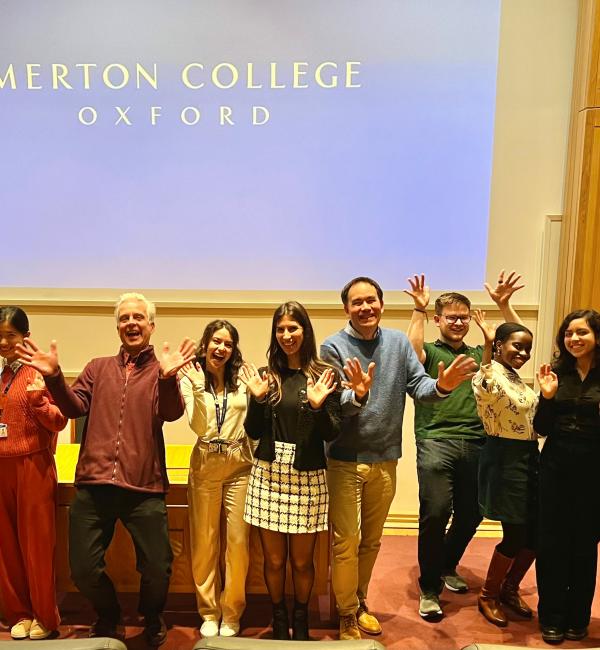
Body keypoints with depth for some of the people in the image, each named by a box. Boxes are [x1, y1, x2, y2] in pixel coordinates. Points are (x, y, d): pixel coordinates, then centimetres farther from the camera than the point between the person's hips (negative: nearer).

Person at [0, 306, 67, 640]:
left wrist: (37, 399, -26)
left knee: (37, 544, 3)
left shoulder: (37, 371, -7)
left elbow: (59, 422, -10)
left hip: (33, 468, -5)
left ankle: (45, 616, 19)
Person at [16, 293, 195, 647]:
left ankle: (152, 617, 36)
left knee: (157, 568, 3)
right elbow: (75, 408, 5)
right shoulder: (98, 368, 13)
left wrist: (168, 378, -33)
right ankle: (108, 615, 40)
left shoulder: (161, 370, 3)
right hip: (94, 484, 3)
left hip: (144, 487, -2)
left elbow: (172, 413, -13)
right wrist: (54, 377, -11)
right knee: (83, 569, 9)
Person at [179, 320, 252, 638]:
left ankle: (231, 614, 22)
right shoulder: (190, 380, 0)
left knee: (237, 542, 3)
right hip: (205, 467, 0)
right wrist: (198, 388, -21)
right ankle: (209, 613, 27)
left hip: (239, 466, 0)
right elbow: (199, 427, -13)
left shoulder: (242, 379, 0)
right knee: (204, 544, 9)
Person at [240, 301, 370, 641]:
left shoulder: (325, 375, -2)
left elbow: (332, 433, -5)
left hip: (308, 478, -1)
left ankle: (301, 623, 36)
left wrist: (318, 406, -21)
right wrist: (258, 398, -12)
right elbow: (254, 432, 3)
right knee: (274, 559, 12)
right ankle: (279, 621, 35)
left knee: (302, 561, 11)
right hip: (269, 475, 2)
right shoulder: (266, 375, 4)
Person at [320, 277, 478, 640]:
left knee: (372, 540, 19)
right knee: (346, 542, 5)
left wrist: (442, 386, -29)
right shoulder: (333, 347, -12)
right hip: (346, 459, -4)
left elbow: (418, 385, -8)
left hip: (385, 458, 4)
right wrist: (357, 396, -40)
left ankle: (360, 602, 40)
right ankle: (347, 614, 26)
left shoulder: (398, 342, -1)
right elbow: (333, 406, -19)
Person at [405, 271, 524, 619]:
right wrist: (419, 308, -17)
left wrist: (504, 304, 3)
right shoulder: (429, 352, 5)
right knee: (435, 513, -12)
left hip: (475, 443, 5)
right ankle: (429, 588, 8)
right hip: (436, 441, -5)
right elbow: (412, 349, -18)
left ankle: (447, 566, 40)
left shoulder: (480, 355, 18)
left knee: (471, 514, 12)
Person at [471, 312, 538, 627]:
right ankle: (488, 596, 21)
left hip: (528, 457, 9)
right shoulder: (491, 376, -17)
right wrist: (487, 343, -49)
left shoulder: (516, 376, 11)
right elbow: (483, 386, -45)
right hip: (505, 459, -9)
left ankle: (510, 589, 34)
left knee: (535, 532, 13)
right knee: (515, 535, -1)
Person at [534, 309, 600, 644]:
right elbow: (542, 429, 2)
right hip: (555, 468, 2)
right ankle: (552, 618, 22)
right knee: (552, 544, 7)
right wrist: (547, 397, -12)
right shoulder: (557, 373, 2)